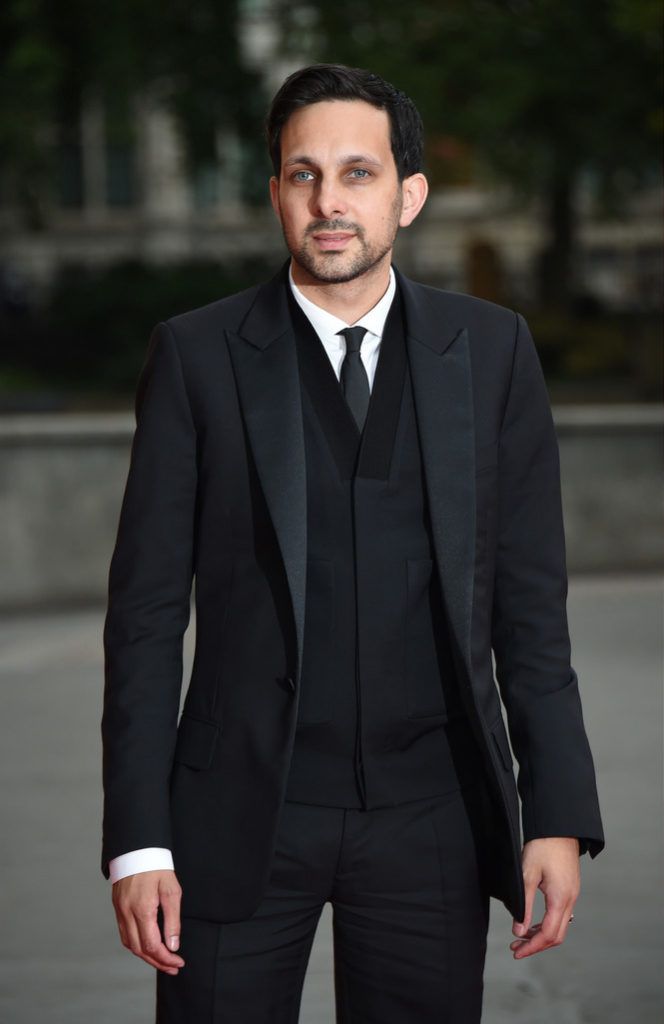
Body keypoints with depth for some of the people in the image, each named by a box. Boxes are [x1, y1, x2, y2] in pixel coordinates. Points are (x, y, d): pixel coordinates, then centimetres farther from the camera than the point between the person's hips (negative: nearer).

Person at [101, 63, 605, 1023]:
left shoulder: (492, 350, 3)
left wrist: (558, 818, -1)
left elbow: (530, 601, 5)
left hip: (430, 814, 1)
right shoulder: (197, 356, -1)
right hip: (245, 816, -1)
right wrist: (137, 841, -7)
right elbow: (147, 609, -1)